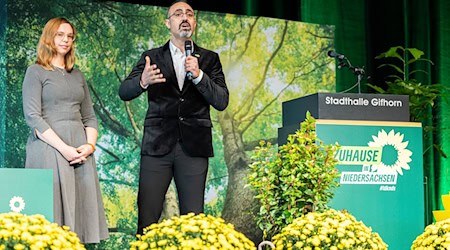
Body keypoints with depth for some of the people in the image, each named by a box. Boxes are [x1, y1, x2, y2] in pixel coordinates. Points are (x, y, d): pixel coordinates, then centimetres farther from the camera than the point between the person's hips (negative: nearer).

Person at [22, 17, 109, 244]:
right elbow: (32, 116, -8)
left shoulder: (77, 76, 19)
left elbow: (89, 117, 17)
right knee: (52, 208, -9)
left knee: (81, 206, 0)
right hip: (49, 148, -5)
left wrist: (90, 145, -3)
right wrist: (64, 148, -16)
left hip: (81, 150, 5)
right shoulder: (36, 72, 3)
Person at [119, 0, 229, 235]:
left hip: (193, 147, 1)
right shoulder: (152, 57, 10)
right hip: (157, 145, 0)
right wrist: (142, 81, -24)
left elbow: (221, 101, 1)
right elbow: (124, 92, -1)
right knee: (147, 218, -4)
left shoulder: (209, 59, 11)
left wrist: (199, 75, -15)